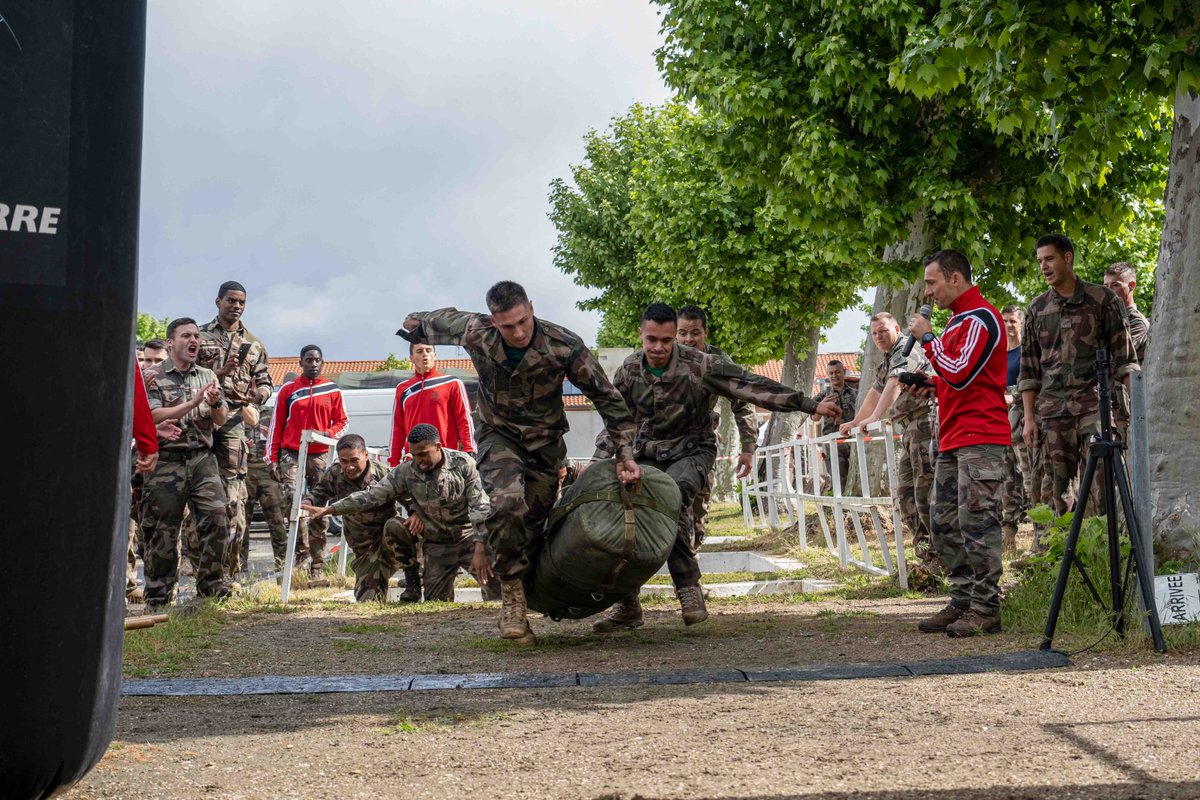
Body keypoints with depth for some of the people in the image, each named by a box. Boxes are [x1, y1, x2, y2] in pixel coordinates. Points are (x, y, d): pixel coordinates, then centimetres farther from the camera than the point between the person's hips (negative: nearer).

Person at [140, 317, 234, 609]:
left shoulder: (207, 376, 15)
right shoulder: (154, 378, 3)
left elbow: (221, 420, 12)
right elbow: (154, 417, -11)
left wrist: (216, 403, -11)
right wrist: (193, 403, -18)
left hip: (202, 459, 3)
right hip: (166, 462, -3)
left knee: (217, 517, -10)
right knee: (161, 531, 0)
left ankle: (211, 583, 2)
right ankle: (158, 594, 11)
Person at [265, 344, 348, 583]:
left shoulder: (332, 390, 7)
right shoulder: (288, 389, 6)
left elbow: (342, 422, 11)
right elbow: (276, 425, 7)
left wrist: (327, 433, -11)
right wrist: (272, 458, 1)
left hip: (320, 456, 1)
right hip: (291, 454, -1)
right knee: (292, 496, -25)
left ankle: (316, 568, 6)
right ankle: (303, 548, -18)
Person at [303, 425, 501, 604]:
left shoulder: (463, 464, -13)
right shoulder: (406, 472, -8)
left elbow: (479, 506, -15)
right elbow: (372, 495, -7)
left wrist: (480, 549, -24)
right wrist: (329, 510, -14)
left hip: (470, 537, -2)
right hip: (438, 545, 2)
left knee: (496, 588, -14)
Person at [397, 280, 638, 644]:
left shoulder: (564, 346, -23)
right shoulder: (475, 333, -20)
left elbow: (608, 400, -14)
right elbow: (441, 320, 4)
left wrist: (625, 455, -18)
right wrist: (414, 322, 25)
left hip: (544, 440, 1)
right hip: (498, 434, -1)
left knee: (534, 523, 2)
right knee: (507, 503, -28)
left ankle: (521, 601, 18)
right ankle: (511, 594, -18)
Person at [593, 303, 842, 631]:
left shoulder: (698, 366, -17)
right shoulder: (628, 371, -3)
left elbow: (751, 385, -20)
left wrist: (811, 405, -24)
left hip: (690, 451, -4)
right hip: (646, 453, 4)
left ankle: (689, 590, -23)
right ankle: (627, 605, 3)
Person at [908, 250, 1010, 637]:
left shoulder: (980, 319, -10)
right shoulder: (956, 320, 22)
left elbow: (960, 373, -19)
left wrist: (928, 337, -10)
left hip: (980, 439, -10)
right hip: (953, 441, 10)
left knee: (977, 522, -10)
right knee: (945, 524, 9)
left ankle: (985, 608, -6)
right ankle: (963, 602, 14)